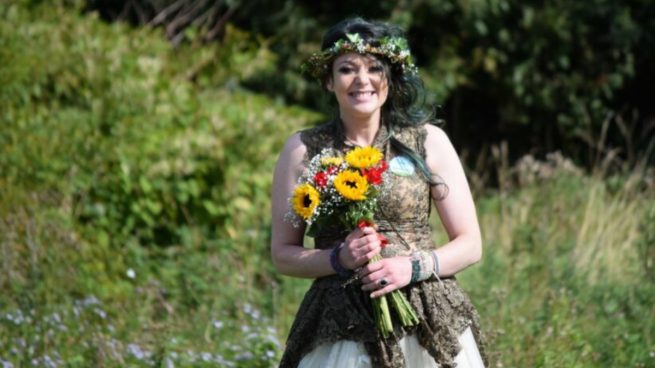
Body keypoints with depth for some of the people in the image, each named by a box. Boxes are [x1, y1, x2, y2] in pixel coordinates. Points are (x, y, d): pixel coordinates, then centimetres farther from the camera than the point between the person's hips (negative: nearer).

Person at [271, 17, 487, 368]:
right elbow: (283, 254, 6)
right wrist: (339, 258, -12)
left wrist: (413, 266, -12)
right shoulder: (303, 150, 3)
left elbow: (470, 245, 5)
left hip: (429, 323, 0)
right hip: (341, 327, 0)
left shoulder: (429, 141, 3)